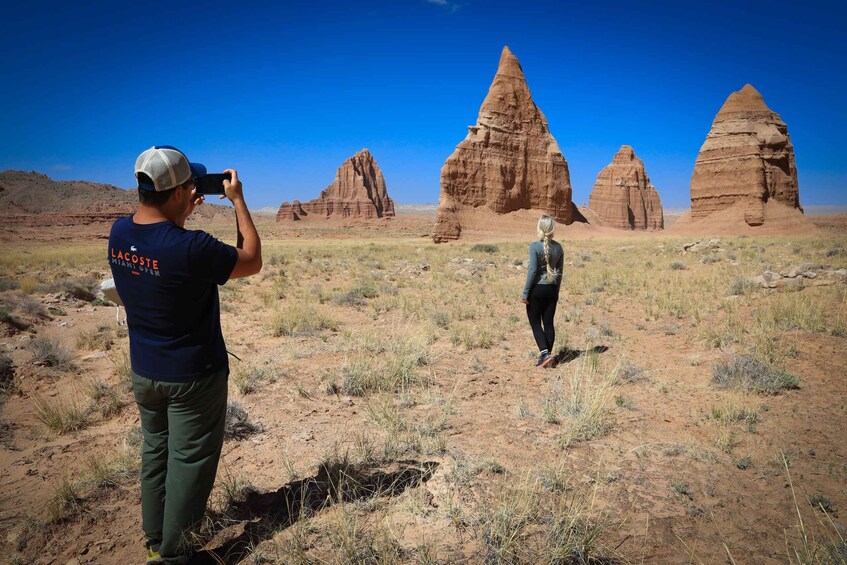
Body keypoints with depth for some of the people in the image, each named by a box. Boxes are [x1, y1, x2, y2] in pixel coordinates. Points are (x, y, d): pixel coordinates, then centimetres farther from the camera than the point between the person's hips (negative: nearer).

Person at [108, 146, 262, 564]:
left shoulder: (119, 233, -7)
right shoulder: (190, 248, -29)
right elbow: (252, 262, -12)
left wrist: (181, 214, 8)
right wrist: (237, 200, -8)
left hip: (143, 372, 7)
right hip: (193, 377, -7)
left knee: (154, 452, 22)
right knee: (189, 462, 9)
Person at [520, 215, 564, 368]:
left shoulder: (535, 246, -13)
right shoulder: (558, 247, 4)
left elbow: (532, 270, -15)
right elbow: (559, 272, 10)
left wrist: (525, 292, -10)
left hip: (537, 288, -5)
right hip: (552, 289, 5)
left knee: (535, 323, 5)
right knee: (549, 323, 9)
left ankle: (545, 353, -9)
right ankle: (548, 355, 15)